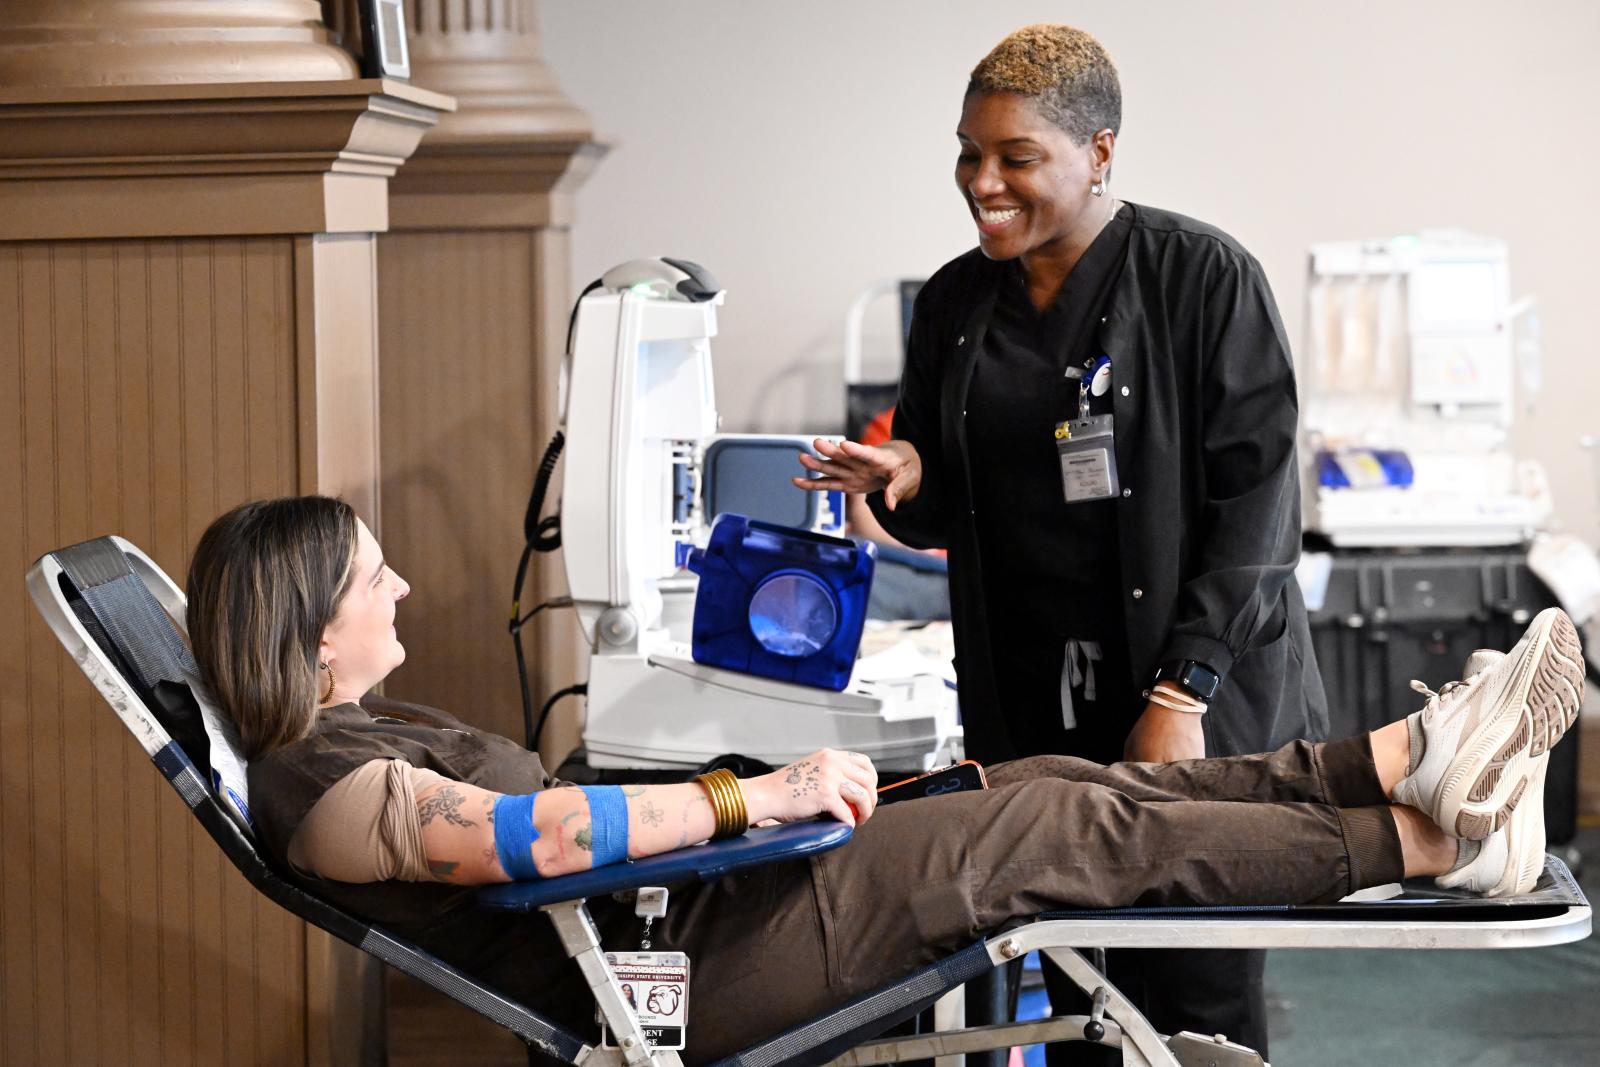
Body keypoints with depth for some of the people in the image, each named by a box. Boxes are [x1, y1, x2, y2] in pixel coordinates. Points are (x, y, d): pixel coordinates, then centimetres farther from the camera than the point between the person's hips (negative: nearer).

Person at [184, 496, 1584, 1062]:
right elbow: (530, 835, -31)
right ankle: (1427, 841, -7)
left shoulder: (364, 729, 16)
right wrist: (757, 799, -29)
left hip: (677, 897, 10)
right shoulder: (325, 788, -17)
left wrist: (748, 792, 18)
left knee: (1053, 786, -1)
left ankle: (1410, 760, -2)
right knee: (1062, 832, -13)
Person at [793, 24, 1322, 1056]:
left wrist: (1181, 694, -16)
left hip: (1205, 701, -4)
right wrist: (901, 478, -4)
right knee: (1067, 1005, 1)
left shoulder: (1202, 276, -5)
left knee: (1199, 1009, -3)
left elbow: (1252, 497, -9)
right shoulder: (955, 302, 11)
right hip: (1026, 711, 4)